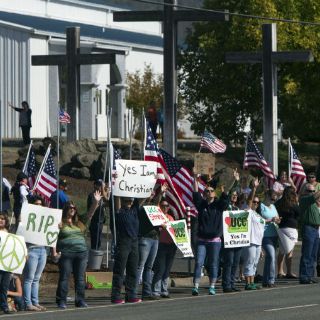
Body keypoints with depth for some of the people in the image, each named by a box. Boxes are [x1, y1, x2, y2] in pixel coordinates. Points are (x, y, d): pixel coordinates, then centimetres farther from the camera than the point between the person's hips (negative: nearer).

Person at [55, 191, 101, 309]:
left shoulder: (80, 221, 13)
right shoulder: (60, 223, 0)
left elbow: (90, 213, 7)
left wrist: (96, 202, -7)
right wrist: (55, 251, -10)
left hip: (81, 252, 4)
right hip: (66, 253, -4)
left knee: (80, 278, 5)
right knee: (64, 277, -3)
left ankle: (80, 300, 8)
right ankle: (61, 301, -1)